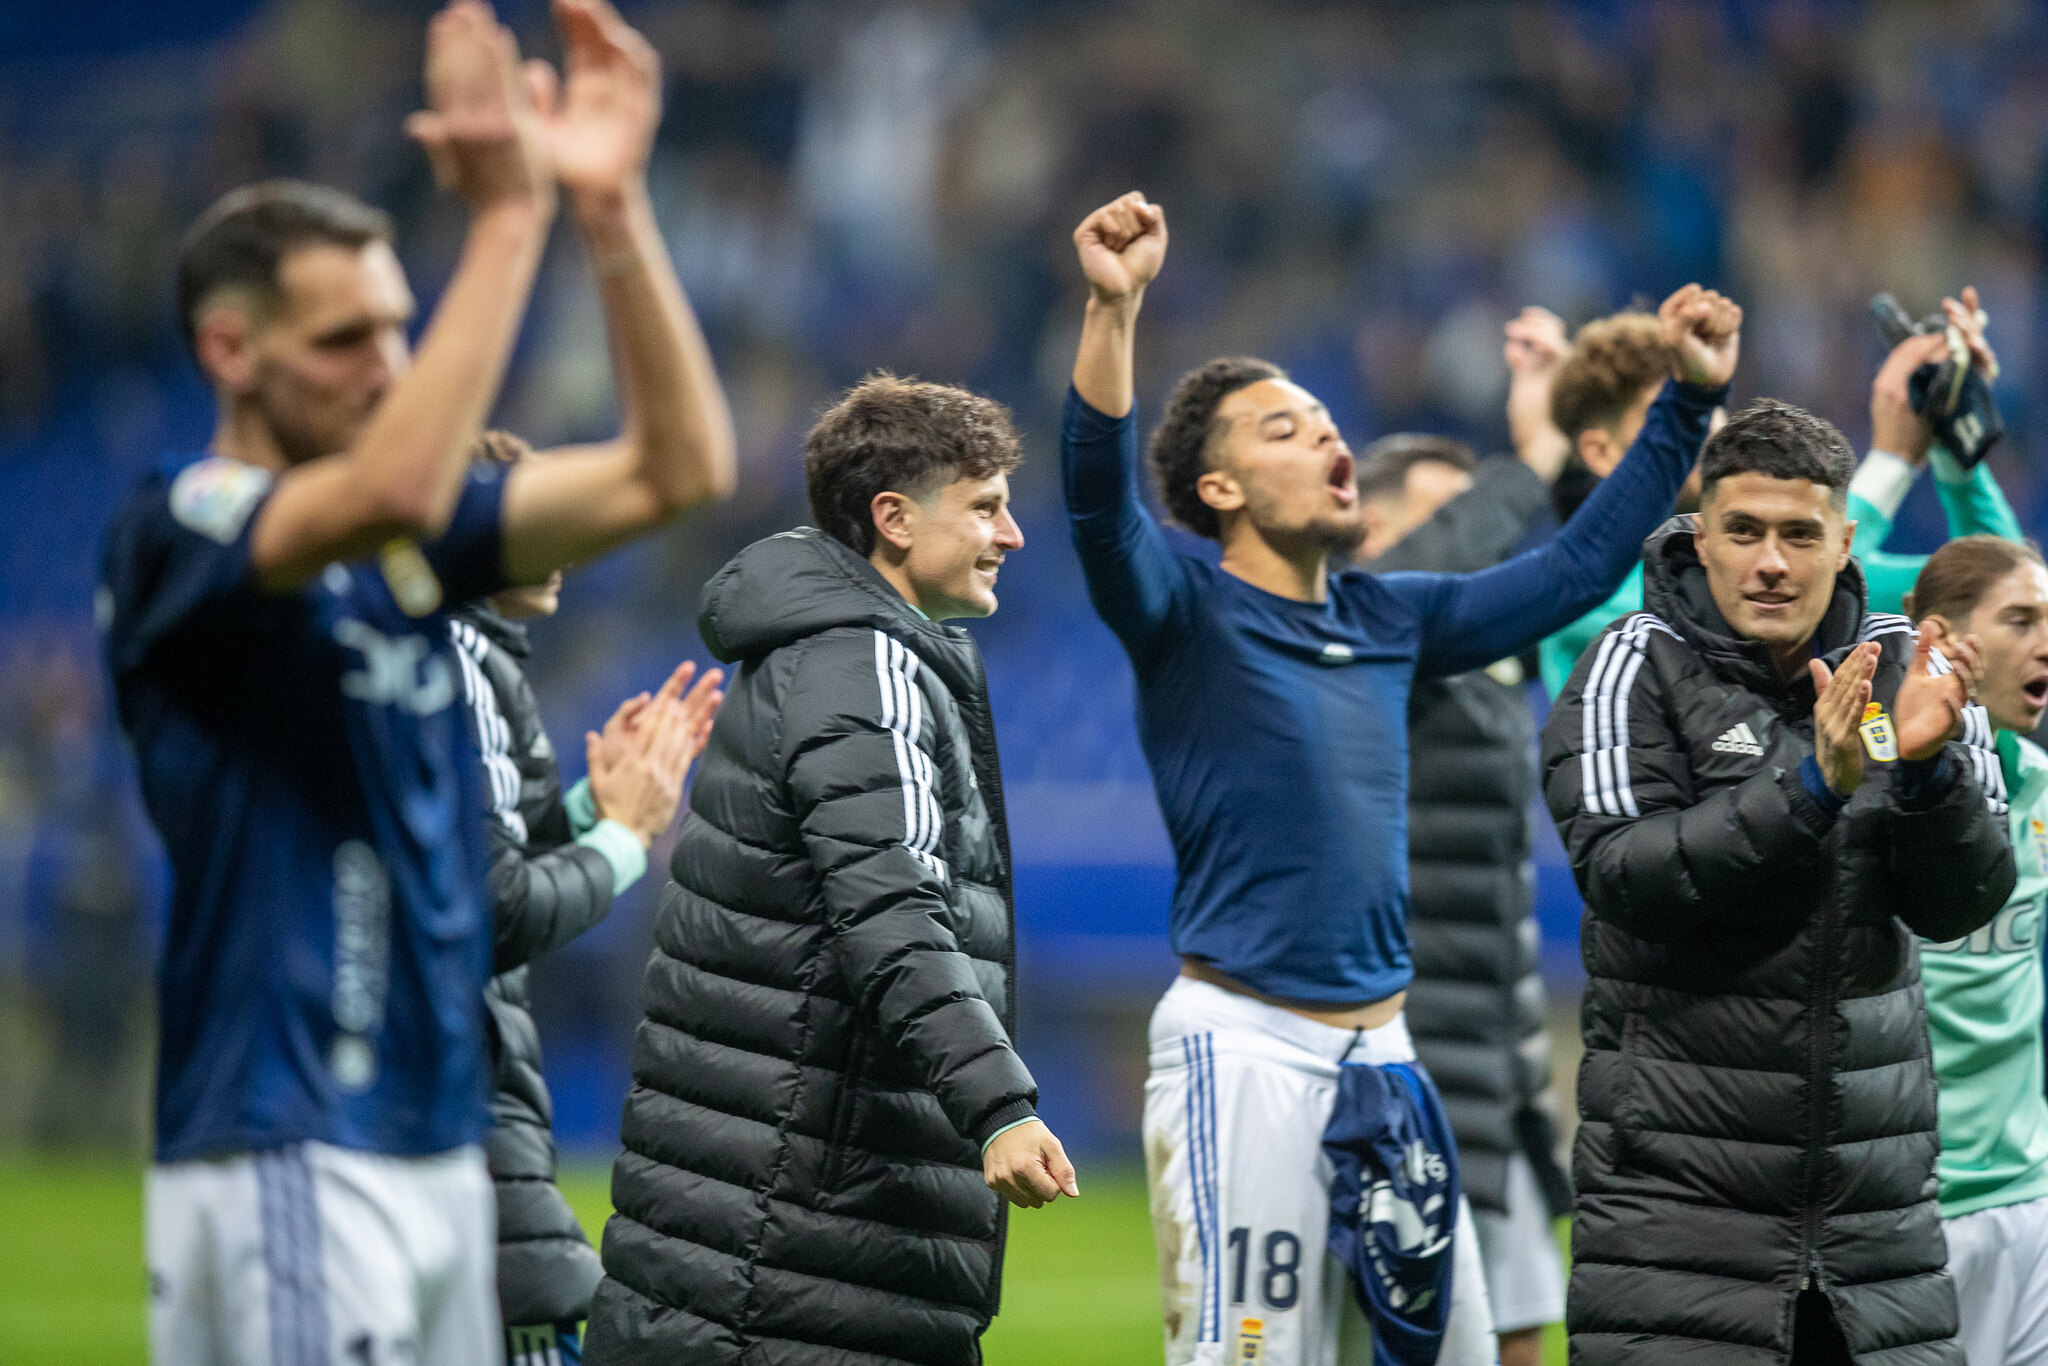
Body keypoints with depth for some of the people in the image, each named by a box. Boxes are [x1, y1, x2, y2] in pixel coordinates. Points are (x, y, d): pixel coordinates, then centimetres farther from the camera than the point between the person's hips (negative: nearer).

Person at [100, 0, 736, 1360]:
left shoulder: (415, 540, 14)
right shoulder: (178, 526, -8)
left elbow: (678, 469, 8)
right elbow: (391, 487, -28)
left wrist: (613, 203, -2)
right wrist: (508, 214, -24)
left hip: (437, 1137, 8)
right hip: (283, 1152, -8)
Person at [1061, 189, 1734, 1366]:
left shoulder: (1389, 621, 15)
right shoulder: (1188, 611, -3)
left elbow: (1577, 567, 22)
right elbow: (1099, 498, -22)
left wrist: (1690, 402, 19)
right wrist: (1114, 308, -36)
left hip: (1381, 1049, 7)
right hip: (1245, 1043, -7)